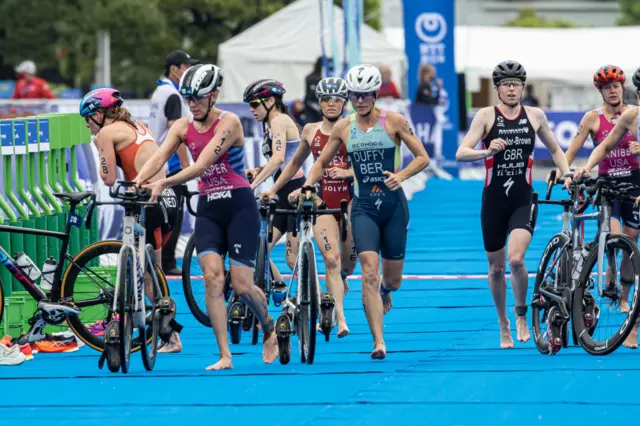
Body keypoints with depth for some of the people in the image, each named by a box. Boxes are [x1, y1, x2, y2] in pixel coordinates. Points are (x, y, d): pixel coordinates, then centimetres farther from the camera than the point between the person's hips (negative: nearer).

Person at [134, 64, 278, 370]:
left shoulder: (228, 123, -12)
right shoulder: (183, 127, 5)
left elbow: (202, 164, -23)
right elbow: (159, 157, -10)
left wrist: (164, 184, -32)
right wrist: (138, 181, -30)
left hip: (239, 207, -4)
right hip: (207, 209, 4)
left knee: (242, 285, -5)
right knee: (213, 276, -15)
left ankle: (269, 329, 26)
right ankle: (224, 356, -13)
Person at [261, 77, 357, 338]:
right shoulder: (310, 131, 7)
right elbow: (295, 163, 21)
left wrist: (346, 172, -23)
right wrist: (273, 190, 20)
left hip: (349, 198, -1)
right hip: (322, 200, 1)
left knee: (348, 261, 8)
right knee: (331, 259, -14)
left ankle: (341, 280, 46)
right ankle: (340, 320, -19)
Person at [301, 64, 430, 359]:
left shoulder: (394, 121, -4)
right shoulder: (343, 128, 3)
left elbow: (423, 157, -2)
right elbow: (322, 163, 14)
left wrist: (401, 175, -20)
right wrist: (307, 185, -5)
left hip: (393, 205, 0)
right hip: (364, 207, 0)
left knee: (392, 278, 7)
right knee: (369, 273, -16)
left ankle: (384, 291, 48)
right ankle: (379, 343, -18)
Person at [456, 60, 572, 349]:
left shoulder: (535, 116, 3)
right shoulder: (486, 116, -4)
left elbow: (554, 149, 19)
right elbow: (461, 153, -13)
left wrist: (567, 175, 3)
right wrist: (487, 151, -31)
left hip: (523, 200, 0)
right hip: (493, 200, 0)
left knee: (516, 259, -21)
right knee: (496, 268, 9)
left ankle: (521, 314, 3)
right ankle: (503, 324, 28)